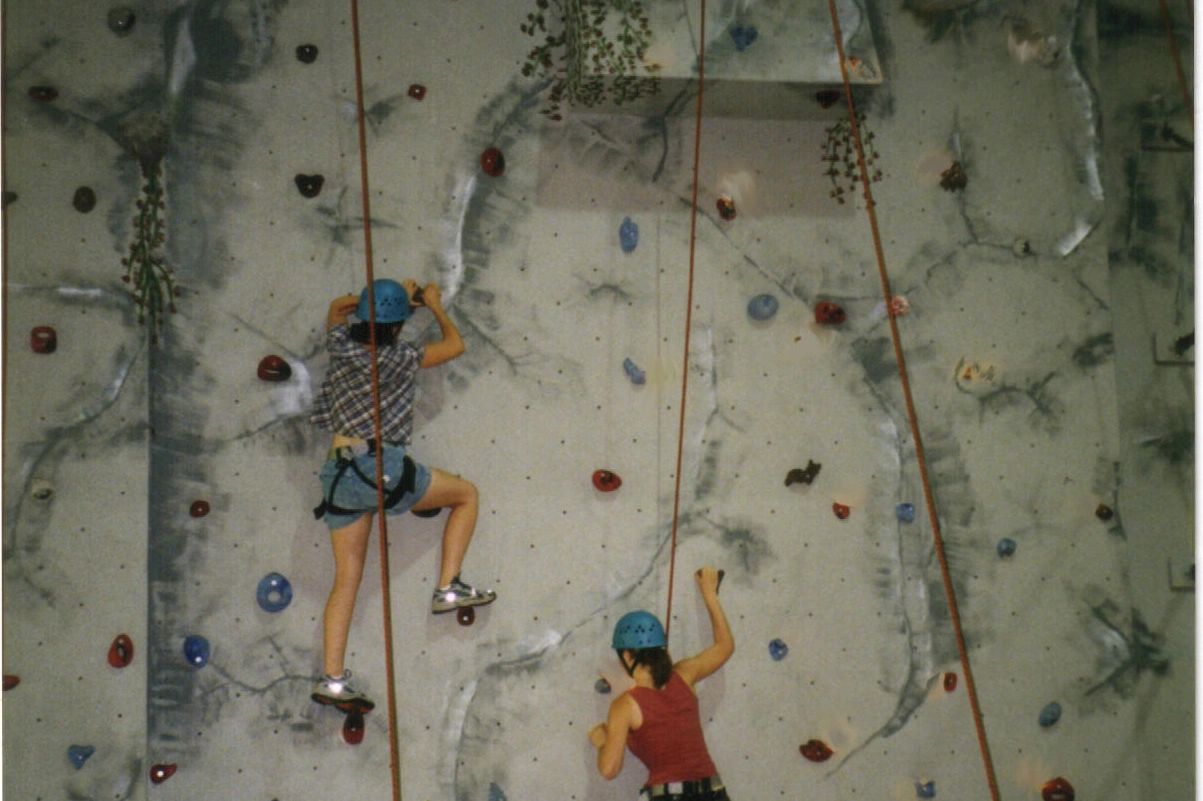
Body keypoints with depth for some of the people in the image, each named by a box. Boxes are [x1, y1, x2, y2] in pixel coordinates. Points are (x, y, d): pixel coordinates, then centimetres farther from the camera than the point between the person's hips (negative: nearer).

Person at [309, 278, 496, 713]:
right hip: (380, 466, -6)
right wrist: (434, 304, 31)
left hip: (338, 473, 6)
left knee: (346, 578, 10)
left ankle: (332, 678, 5)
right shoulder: (401, 356, 0)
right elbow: (454, 344, 16)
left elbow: (337, 305, 36)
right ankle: (448, 587, 9)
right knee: (467, 493, 15)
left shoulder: (340, 346, 12)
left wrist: (398, 294, 38)